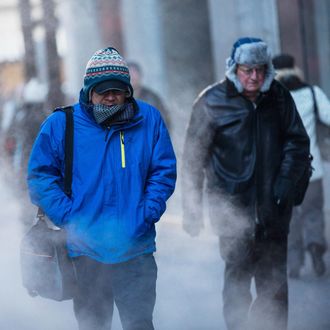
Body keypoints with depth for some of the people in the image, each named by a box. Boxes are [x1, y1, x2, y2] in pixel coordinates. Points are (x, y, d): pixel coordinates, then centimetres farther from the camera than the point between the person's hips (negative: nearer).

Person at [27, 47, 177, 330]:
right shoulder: (61, 124, 0)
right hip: (87, 248, 0)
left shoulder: (149, 120, 4)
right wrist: (69, 218, -10)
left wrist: (147, 214, -7)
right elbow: (40, 177, 2)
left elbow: (164, 171, 7)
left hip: (136, 247, 0)